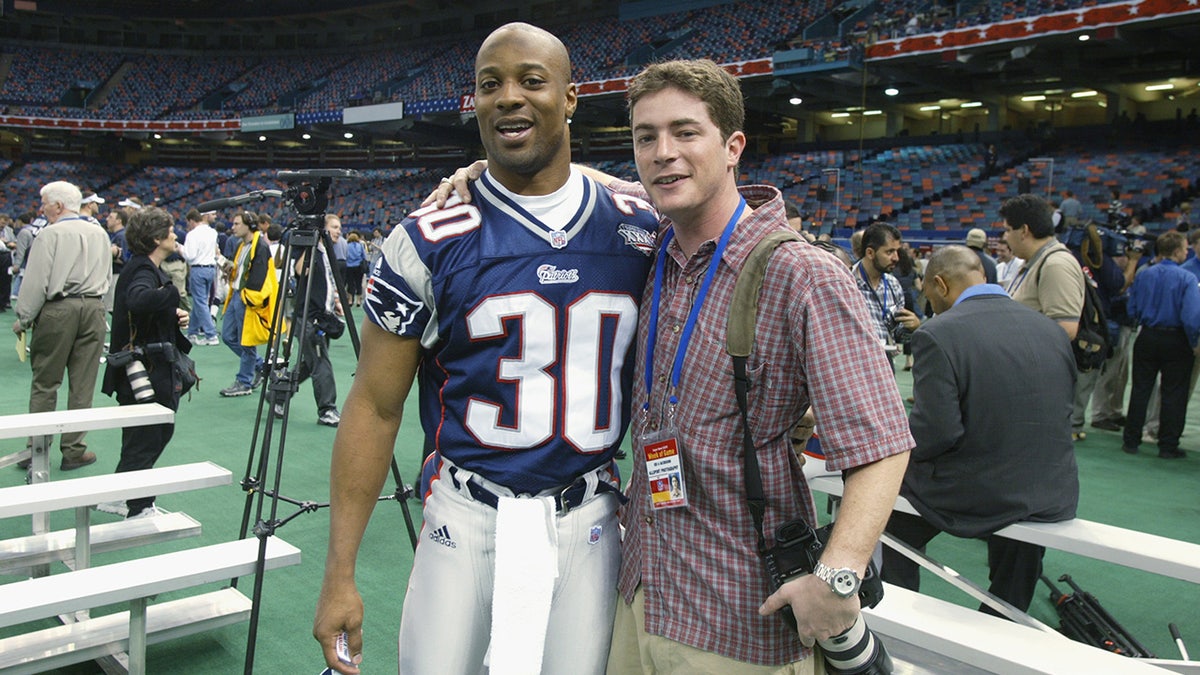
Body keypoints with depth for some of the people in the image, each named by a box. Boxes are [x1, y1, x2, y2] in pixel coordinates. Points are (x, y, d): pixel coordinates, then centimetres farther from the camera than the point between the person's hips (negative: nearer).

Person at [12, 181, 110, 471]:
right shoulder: (100, 234, 10)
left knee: (44, 384, 6)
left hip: (57, 310, -4)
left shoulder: (50, 234, -7)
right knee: (82, 385, 7)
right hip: (93, 309, 4)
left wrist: (23, 319, 1)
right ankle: (73, 450, 12)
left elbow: (36, 281, -8)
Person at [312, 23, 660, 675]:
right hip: (466, 517, -2)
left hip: (588, 522, 2)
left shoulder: (640, 231, 1)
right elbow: (375, 406, -3)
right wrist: (339, 573, -4)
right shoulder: (429, 241, -7)